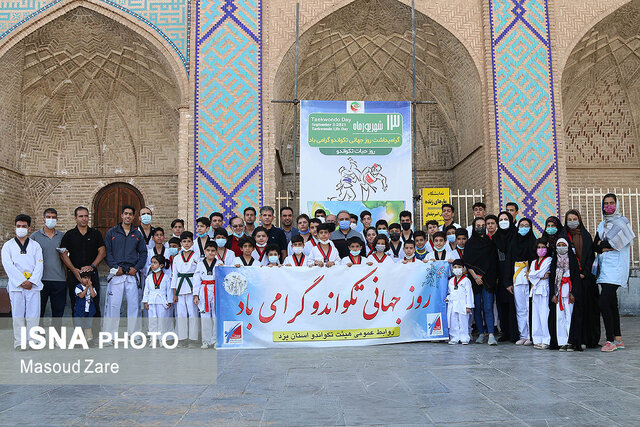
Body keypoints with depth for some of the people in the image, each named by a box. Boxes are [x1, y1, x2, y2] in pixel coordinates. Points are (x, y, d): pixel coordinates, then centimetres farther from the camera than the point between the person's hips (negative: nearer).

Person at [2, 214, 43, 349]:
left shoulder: (35, 245, 12)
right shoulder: (8, 245, 9)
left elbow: (39, 265, 4)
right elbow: (8, 266, -2)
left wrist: (31, 281, -10)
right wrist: (22, 281, -11)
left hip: (33, 285, 1)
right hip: (16, 286, -1)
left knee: (33, 314, -2)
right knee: (18, 314, 0)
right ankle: (19, 342, 6)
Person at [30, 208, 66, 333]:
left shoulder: (62, 236, 10)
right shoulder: (34, 236, 4)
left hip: (59, 280, 2)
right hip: (41, 279, -2)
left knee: (58, 311, 7)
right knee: (38, 310, 2)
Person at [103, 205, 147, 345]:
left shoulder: (137, 234, 14)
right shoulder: (112, 232, 8)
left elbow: (143, 253, 13)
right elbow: (107, 251, 3)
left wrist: (137, 268, -1)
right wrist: (114, 267, -9)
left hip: (132, 274, 2)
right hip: (117, 274, -2)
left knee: (134, 304, 2)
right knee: (113, 304, -5)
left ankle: (134, 334, 11)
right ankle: (110, 335, 2)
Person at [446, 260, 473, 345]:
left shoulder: (466, 280, -2)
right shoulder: (451, 281, 13)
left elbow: (469, 294, -4)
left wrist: (468, 306, -9)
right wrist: (447, 298, 2)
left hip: (462, 305, -5)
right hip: (452, 305, 5)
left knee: (463, 322, -2)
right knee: (453, 323, 5)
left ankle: (464, 338, 6)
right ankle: (454, 338, 12)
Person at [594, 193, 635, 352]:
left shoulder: (622, 221, 0)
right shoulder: (602, 225, 20)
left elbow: (616, 241, -13)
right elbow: (595, 246, 11)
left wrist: (603, 244, 1)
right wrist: (607, 246, -7)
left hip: (615, 267, -7)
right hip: (604, 268, 7)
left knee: (604, 303, -16)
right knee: (612, 304, 8)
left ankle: (610, 340, -11)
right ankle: (618, 339, 14)